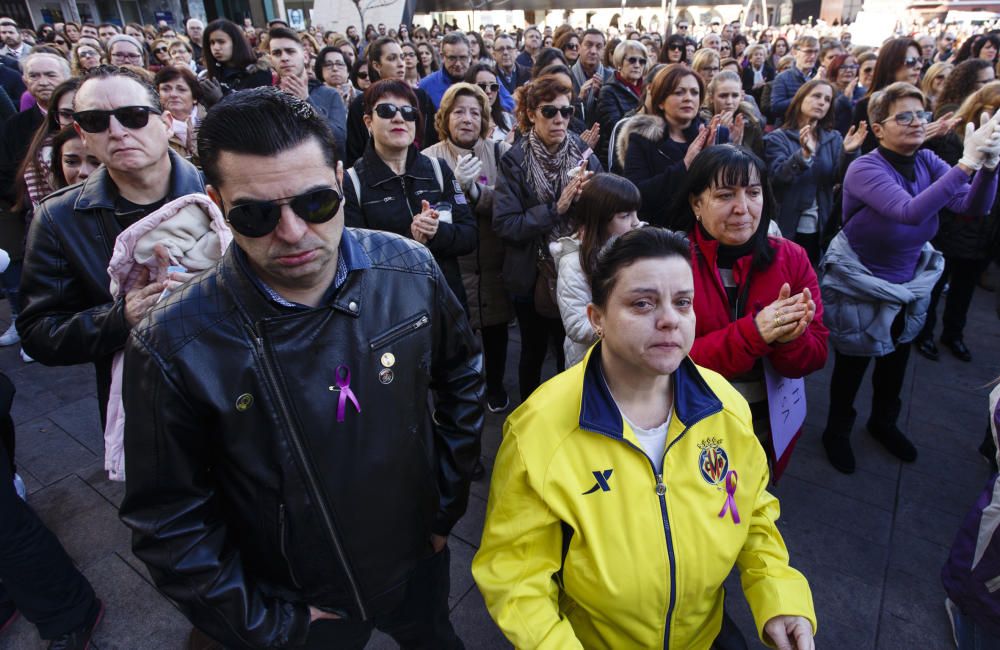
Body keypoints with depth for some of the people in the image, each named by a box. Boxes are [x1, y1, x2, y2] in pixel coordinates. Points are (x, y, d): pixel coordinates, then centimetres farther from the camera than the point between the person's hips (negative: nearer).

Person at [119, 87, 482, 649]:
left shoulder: (409, 270, -18)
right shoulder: (174, 347, -25)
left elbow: (461, 376, -3)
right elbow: (170, 518, -14)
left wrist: (447, 503, -1)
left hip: (419, 560, 3)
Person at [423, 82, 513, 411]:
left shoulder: (501, 152, -4)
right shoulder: (429, 158, -5)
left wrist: (473, 189, -25)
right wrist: (456, 185, -28)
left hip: (494, 264, 1)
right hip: (451, 266, -1)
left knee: (496, 328, 16)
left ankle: (495, 386, 41)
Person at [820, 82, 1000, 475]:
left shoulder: (927, 162, -5)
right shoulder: (865, 169, -24)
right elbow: (911, 212, -39)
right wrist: (966, 162, -43)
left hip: (908, 284, 6)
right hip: (860, 287, -6)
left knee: (896, 360, 23)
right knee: (852, 365, 11)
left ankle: (883, 422, 48)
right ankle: (837, 431, 34)